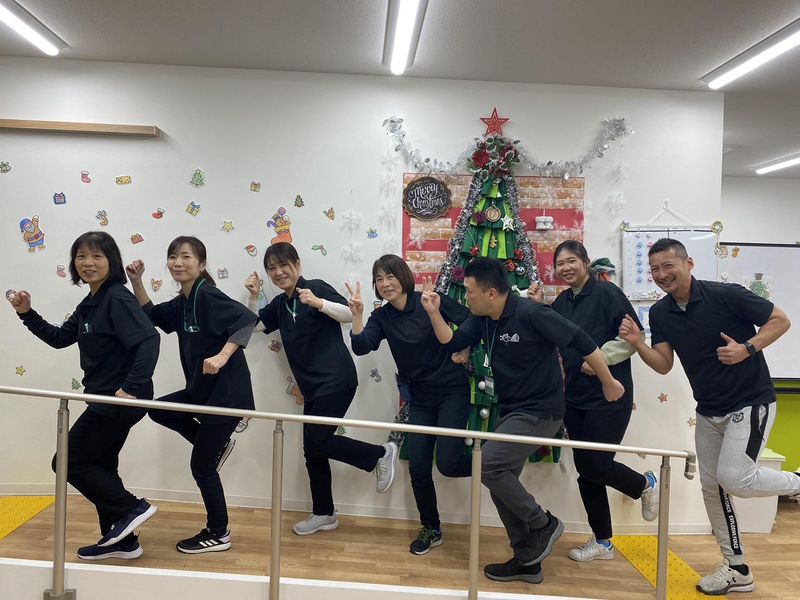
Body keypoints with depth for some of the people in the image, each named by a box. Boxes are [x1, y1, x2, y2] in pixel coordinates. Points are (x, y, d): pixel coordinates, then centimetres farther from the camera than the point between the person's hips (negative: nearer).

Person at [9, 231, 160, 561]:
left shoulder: (117, 299, -17)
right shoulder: (89, 304, 11)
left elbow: (149, 340, -28)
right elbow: (59, 338, 20)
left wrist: (132, 388, -31)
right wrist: (27, 314, 8)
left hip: (119, 400, -10)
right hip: (106, 399, 10)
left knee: (69, 462, 0)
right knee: (99, 465, 17)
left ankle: (132, 508, 5)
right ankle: (121, 540, 27)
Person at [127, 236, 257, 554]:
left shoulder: (207, 295, -17)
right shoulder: (182, 303, 10)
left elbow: (247, 319, -29)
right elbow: (151, 314, 22)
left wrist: (221, 357, -35)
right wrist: (136, 280, 10)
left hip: (227, 393, -9)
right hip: (202, 390, 9)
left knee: (201, 466, 2)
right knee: (158, 410, 18)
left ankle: (218, 534, 20)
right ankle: (215, 444, 23)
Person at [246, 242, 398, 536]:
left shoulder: (316, 287, -7)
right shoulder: (279, 304, 15)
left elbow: (349, 314, -15)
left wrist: (318, 302, -30)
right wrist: (253, 296, 4)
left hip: (336, 380, -8)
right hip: (312, 387, 8)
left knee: (316, 443, -14)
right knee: (313, 450, 11)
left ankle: (380, 454, 3)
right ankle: (323, 513, 25)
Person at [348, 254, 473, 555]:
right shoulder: (381, 318, 1)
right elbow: (361, 347, -16)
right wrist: (357, 315, -27)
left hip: (452, 391, -4)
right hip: (420, 399, 5)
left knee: (447, 463, -12)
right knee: (418, 468, 4)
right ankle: (431, 529, 26)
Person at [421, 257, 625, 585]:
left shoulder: (531, 314, -22)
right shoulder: (482, 319, 1)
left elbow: (581, 342, -18)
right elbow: (452, 342, 4)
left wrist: (609, 383, -9)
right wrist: (434, 312, -12)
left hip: (540, 411, -9)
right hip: (512, 411, 9)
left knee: (488, 466, -18)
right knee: (500, 478, 10)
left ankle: (544, 524, 3)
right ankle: (528, 560, 23)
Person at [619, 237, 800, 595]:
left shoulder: (726, 295, -18)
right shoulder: (660, 313, -1)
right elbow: (664, 365, -2)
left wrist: (747, 348, -24)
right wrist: (637, 343, -20)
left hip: (751, 402, -6)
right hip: (708, 411, 6)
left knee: (734, 478, -20)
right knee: (711, 487, 8)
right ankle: (736, 569, 24)